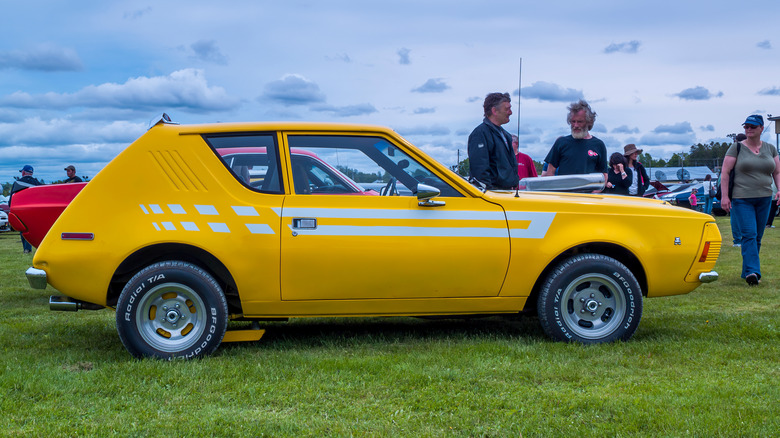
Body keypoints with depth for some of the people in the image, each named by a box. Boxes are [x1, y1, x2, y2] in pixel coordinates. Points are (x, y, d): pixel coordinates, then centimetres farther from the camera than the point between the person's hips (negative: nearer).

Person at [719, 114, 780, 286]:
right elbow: (725, 172, -3)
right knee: (749, 235, -16)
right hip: (742, 199, -4)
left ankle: (747, 271, 17)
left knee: (757, 238, 7)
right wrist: (724, 196, -11)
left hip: (764, 199, 4)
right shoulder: (736, 148, 0)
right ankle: (752, 271, -21)